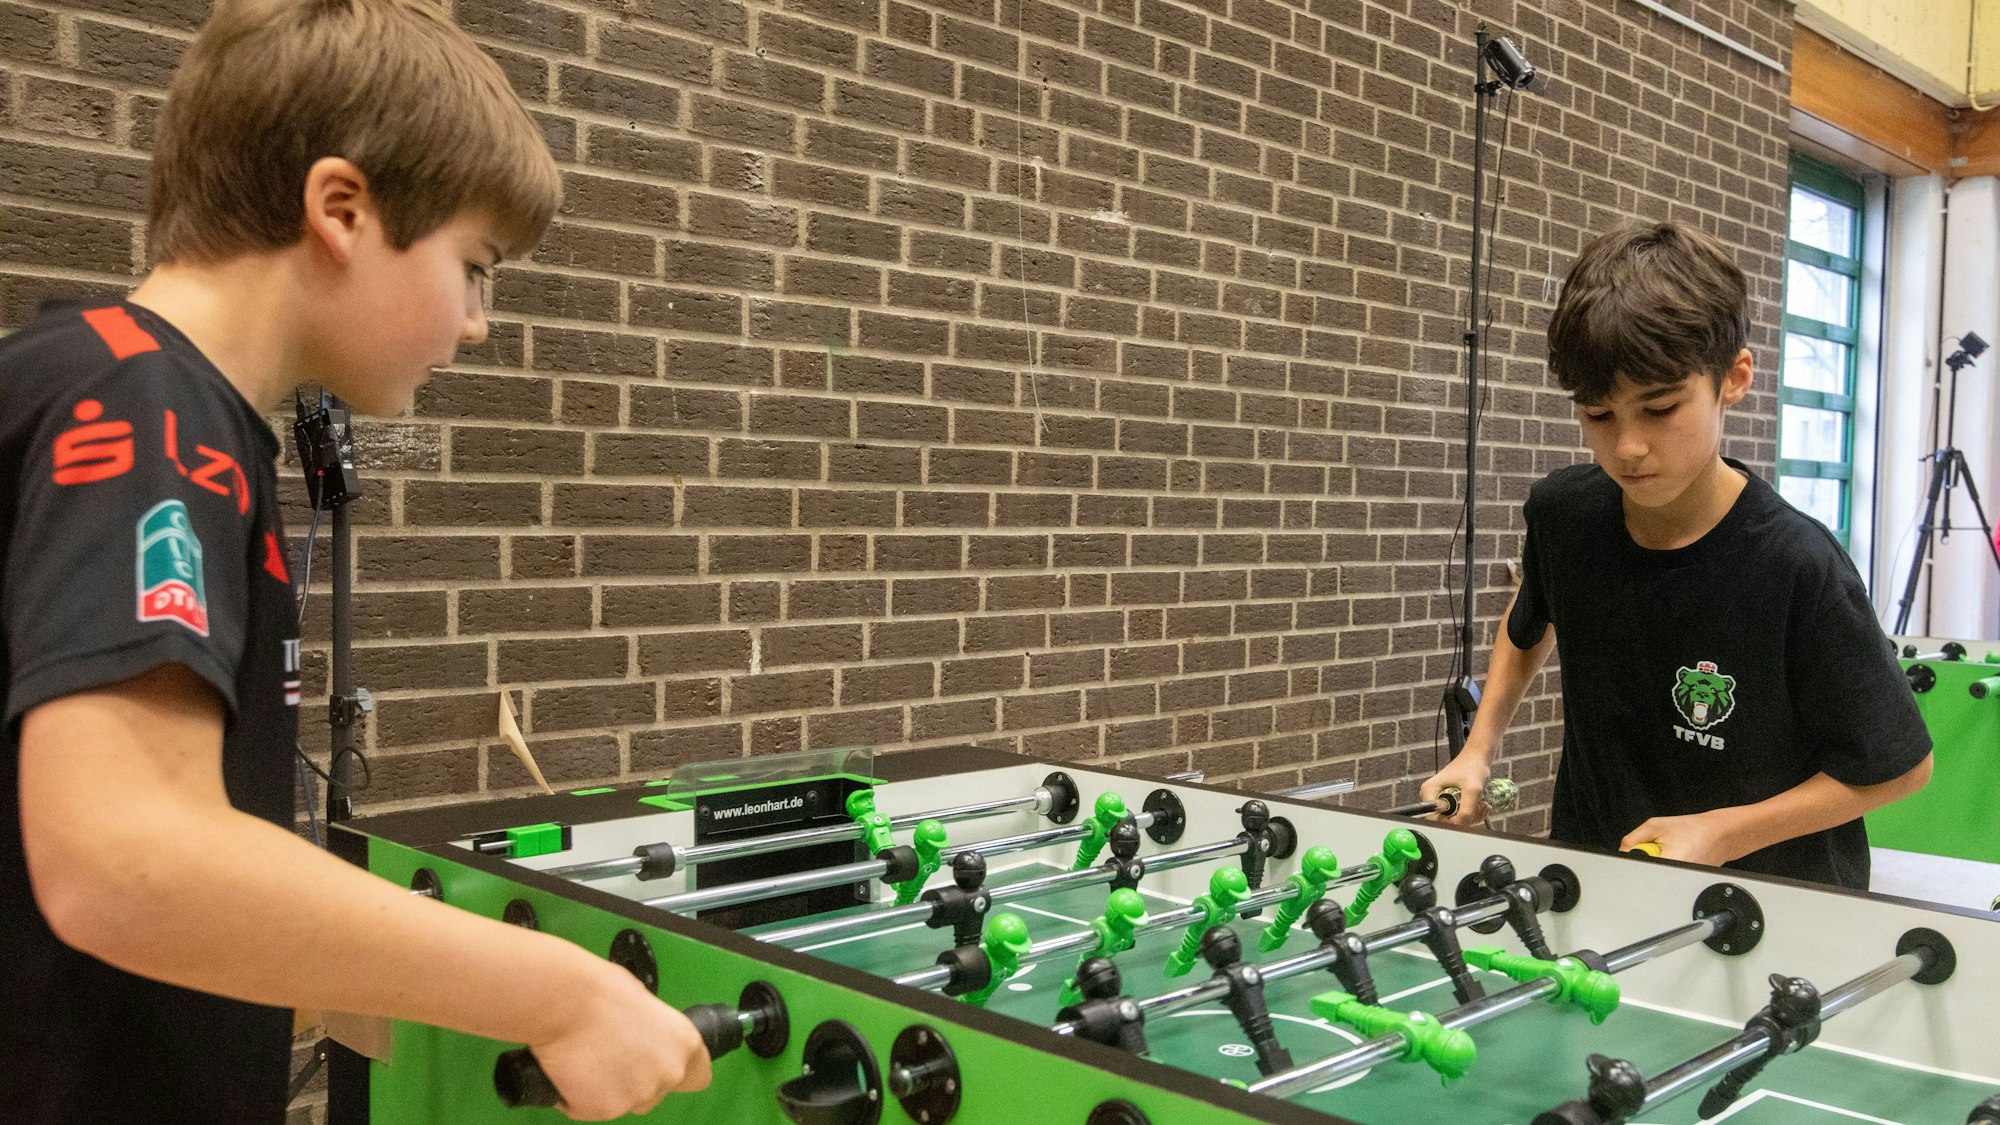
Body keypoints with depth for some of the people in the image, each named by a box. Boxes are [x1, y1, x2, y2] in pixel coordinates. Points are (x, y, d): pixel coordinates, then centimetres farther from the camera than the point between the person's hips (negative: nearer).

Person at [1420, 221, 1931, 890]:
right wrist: (1478, 751, 9)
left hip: (1766, 895, -4)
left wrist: (1722, 833, -13)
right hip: (1589, 870, 5)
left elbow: (1900, 765, -6)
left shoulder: (1797, 569, -17)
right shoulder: (1562, 514, -4)